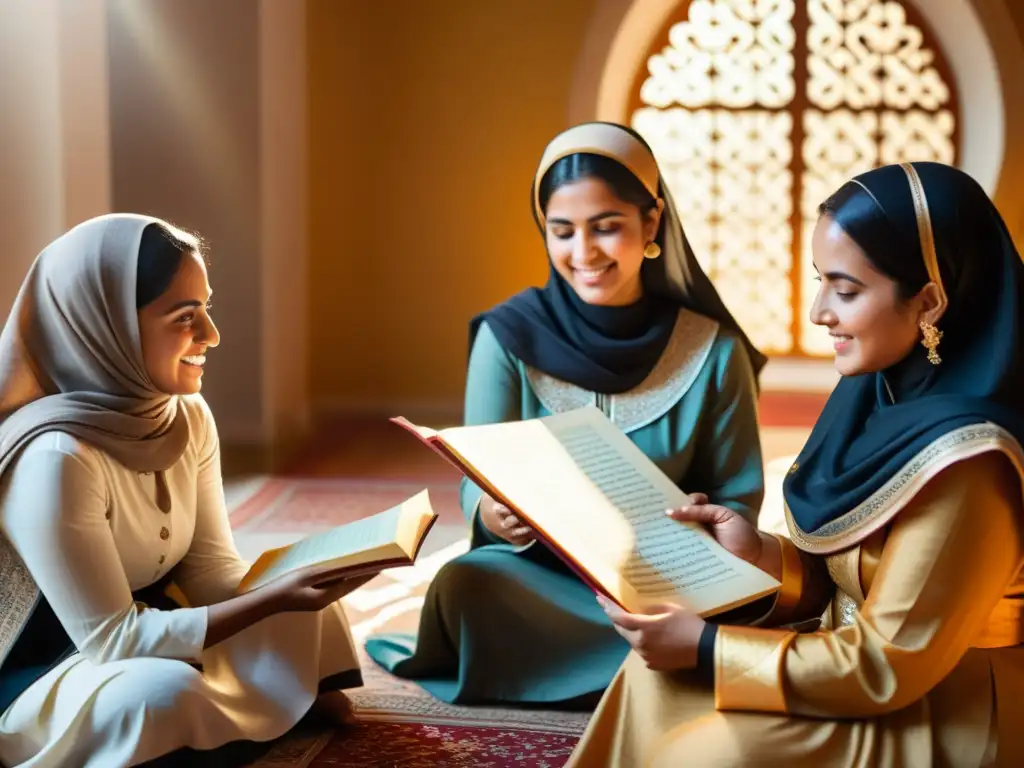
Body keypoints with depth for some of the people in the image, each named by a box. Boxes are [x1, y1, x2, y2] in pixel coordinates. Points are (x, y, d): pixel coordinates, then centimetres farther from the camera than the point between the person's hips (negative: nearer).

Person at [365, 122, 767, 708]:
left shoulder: (713, 348, -6)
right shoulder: (509, 336, -7)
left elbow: (739, 498, 1)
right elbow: (479, 481, -5)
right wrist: (491, 512, -30)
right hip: (538, 572, 0)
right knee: (465, 587, -31)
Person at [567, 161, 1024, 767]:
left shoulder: (963, 462, -28)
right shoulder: (886, 391, -2)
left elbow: (888, 666, -22)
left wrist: (705, 646, -18)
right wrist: (759, 552, -10)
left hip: (946, 719, -8)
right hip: (883, 662, 8)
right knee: (658, 674, -2)